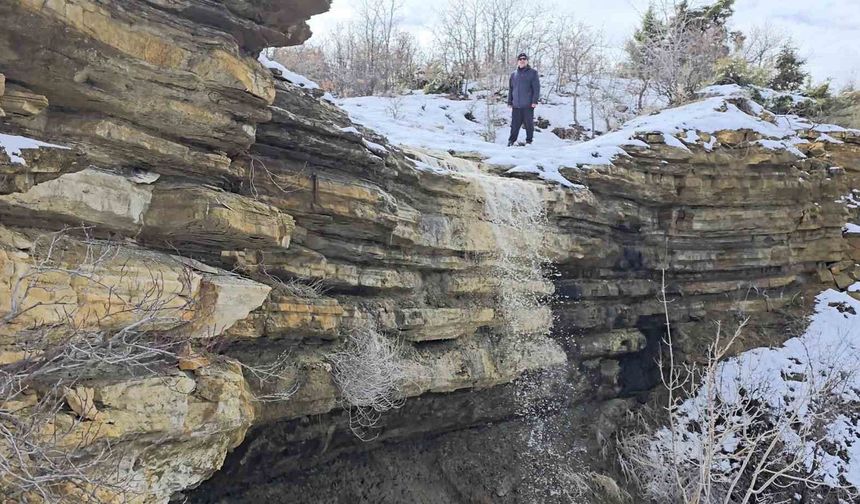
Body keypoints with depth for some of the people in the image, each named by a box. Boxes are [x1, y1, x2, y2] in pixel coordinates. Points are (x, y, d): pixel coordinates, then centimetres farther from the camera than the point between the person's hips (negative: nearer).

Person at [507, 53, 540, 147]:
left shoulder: (533, 73, 3)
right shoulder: (514, 74, 14)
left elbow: (536, 88, -3)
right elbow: (510, 89, 18)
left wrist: (535, 101, -11)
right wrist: (510, 102, 12)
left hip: (528, 105, -3)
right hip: (516, 105, 3)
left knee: (529, 124, 3)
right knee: (515, 124, 4)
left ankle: (529, 141, 13)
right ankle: (512, 140, 11)